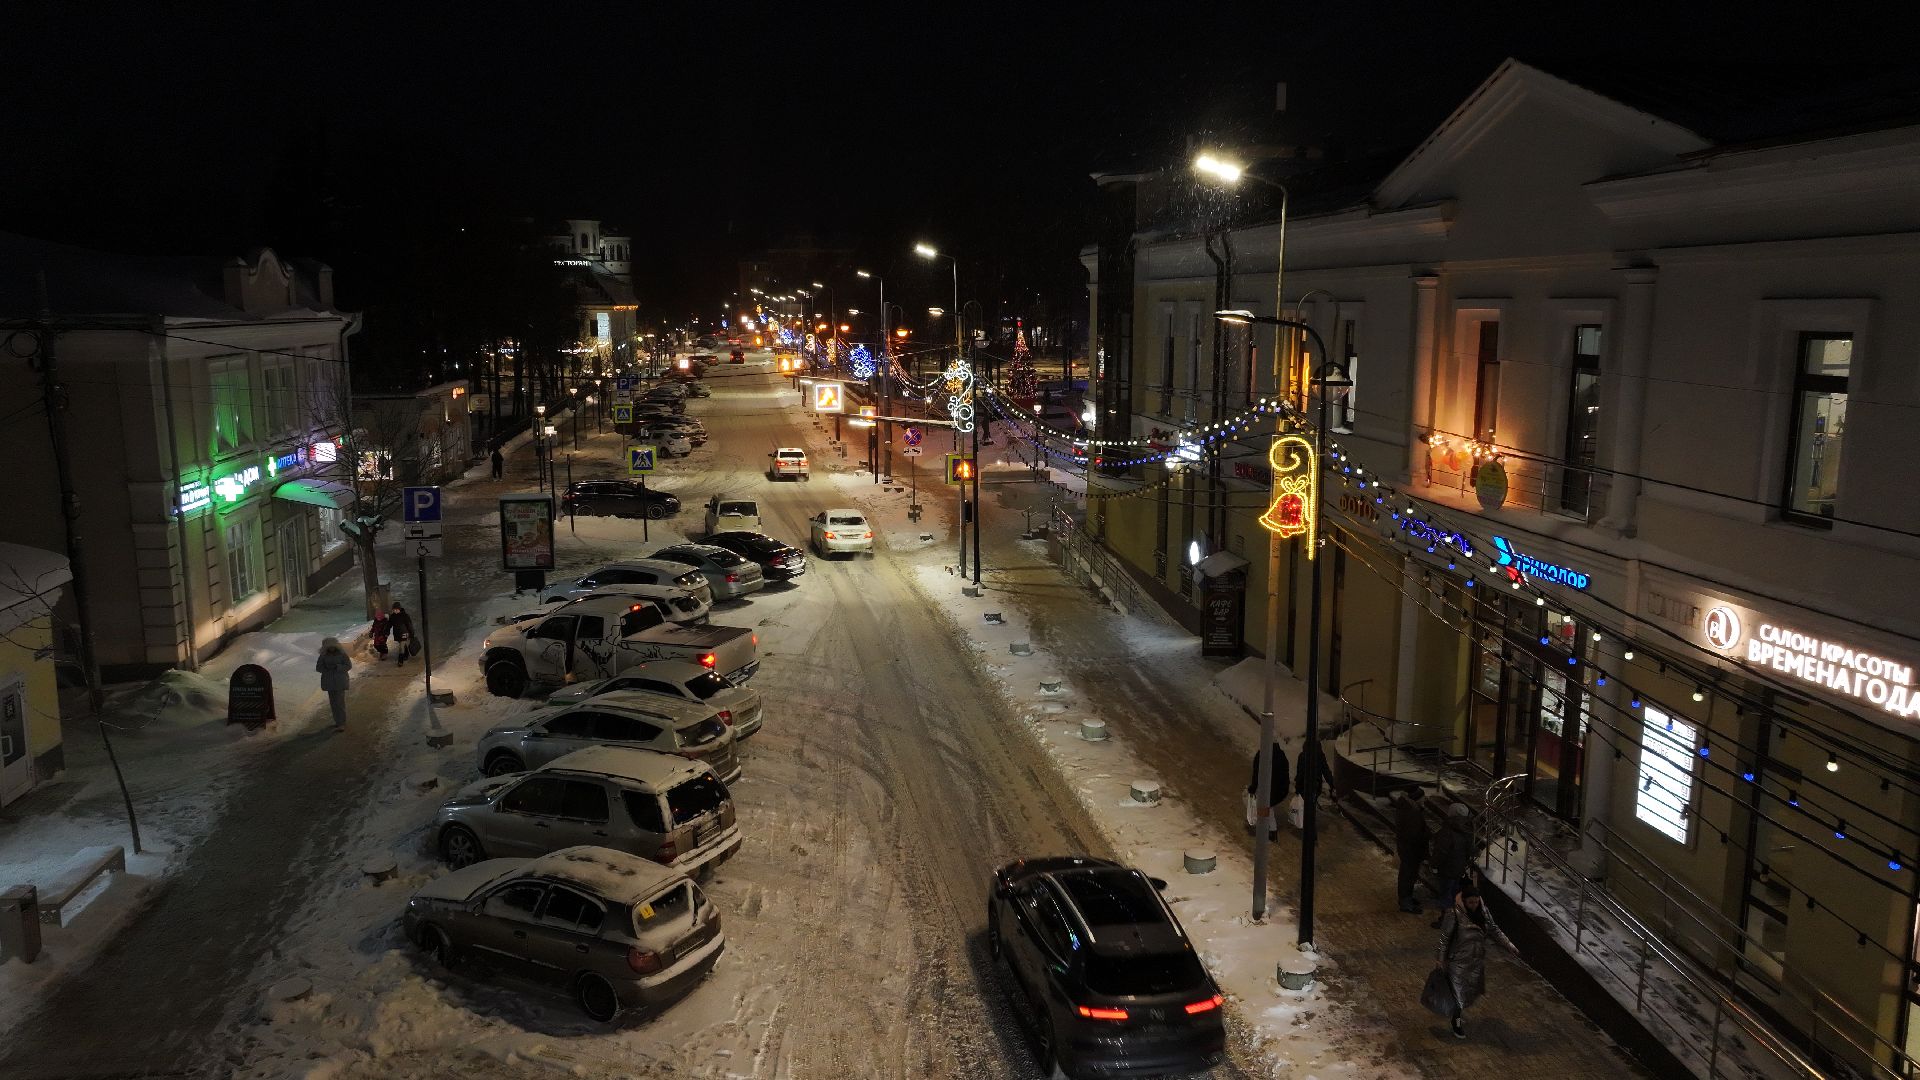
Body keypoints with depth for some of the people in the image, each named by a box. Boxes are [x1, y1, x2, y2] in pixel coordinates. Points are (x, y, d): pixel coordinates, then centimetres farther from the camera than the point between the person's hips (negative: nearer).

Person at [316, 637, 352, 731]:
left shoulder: (342, 654, -8)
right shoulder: (324, 655, 0)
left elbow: (348, 666, -10)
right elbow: (318, 667, 3)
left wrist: (336, 667, -23)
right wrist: (326, 667, -17)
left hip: (340, 681, -4)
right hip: (329, 680, 4)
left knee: (340, 702, -8)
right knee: (333, 702, 9)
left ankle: (341, 724, -7)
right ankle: (338, 721, 21)